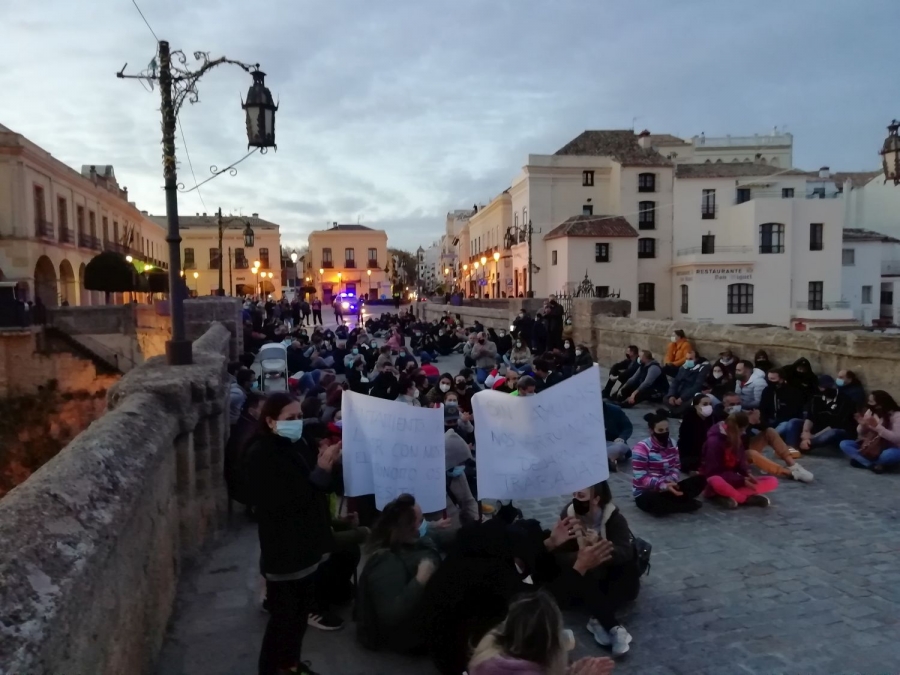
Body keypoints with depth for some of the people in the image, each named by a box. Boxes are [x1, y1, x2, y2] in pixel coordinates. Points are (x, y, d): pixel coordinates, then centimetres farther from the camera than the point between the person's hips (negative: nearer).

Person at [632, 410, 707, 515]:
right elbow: (640, 478, -20)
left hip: (666, 488, 6)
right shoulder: (642, 448, -16)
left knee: (700, 480, -6)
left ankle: (668, 503, -16)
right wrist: (664, 485, -31)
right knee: (655, 502, -42)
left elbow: (676, 467, 6)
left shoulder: (672, 444, 5)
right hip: (646, 493, -6)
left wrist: (671, 481, -17)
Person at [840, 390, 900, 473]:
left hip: (888, 449, -6)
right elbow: (861, 433, 7)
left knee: (892, 455, -41)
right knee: (844, 444, -15)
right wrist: (863, 425, -16)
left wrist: (877, 426, -30)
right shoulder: (870, 411, 1)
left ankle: (861, 460, -21)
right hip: (868, 447, 6)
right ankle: (874, 464, -27)